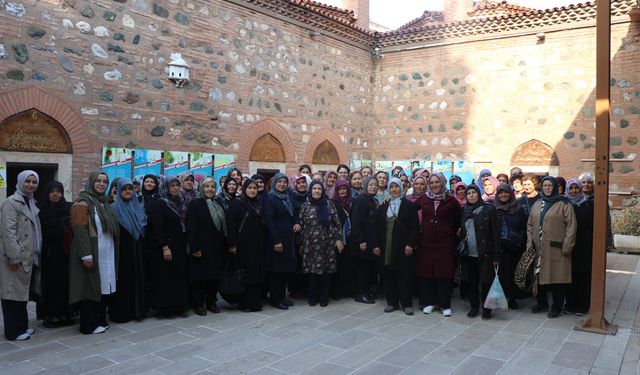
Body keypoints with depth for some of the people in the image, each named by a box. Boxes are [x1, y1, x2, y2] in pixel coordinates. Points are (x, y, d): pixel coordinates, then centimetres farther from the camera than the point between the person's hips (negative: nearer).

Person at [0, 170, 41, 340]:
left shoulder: (31, 202, 16)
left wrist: (36, 254, 16)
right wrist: (14, 256, -20)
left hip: (29, 256, 8)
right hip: (16, 257, -8)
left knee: (22, 292, 14)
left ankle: (21, 326, 23)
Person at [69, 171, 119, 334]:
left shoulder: (104, 203, 16)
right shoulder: (83, 203, -9)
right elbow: (80, 230, -16)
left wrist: (113, 252, 16)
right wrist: (86, 255, -22)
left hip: (107, 253, 8)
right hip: (92, 253, -8)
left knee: (105, 287, 9)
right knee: (91, 287, -1)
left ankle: (100, 320, 20)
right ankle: (88, 325, 9)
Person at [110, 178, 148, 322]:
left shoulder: (139, 207, 12)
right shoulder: (114, 208, -2)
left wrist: (145, 248, 7)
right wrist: (114, 250, -13)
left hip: (138, 251, 4)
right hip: (122, 250, -4)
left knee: (139, 279, 7)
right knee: (123, 281, 0)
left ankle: (138, 309, 16)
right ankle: (121, 313, 10)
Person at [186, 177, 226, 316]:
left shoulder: (218, 205, 14)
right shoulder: (195, 204, -5)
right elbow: (191, 228, -12)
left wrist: (224, 245, 10)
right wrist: (194, 248, -18)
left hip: (217, 247, 6)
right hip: (202, 247, -6)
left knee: (215, 275, 9)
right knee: (200, 276, 1)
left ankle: (211, 302, 21)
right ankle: (198, 304, 13)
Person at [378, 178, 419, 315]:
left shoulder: (409, 205, 0)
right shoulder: (383, 206, 12)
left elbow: (415, 227, -5)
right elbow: (379, 226, 10)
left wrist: (410, 244, -12)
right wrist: (378, 244, 3)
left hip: (403, 246, -3)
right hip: (387, 246, 4)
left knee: (405, 275, -1)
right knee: (389, 274, 6)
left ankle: (407, 303, 9)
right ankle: (392, 302, 17)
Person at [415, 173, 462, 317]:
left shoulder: (451, 201, -2)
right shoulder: (423, 199, 3)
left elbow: (459, 219, 6)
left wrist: (452, 232, 4)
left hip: (444, 242, -2)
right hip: (426, 241, 2)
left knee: (444, 272, 1)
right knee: (426, 271, 5)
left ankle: (445, 304, 10)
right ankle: (428, 302, 15)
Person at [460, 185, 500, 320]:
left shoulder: (489, 209, -4)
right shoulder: (464, 210, 8)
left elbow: (496, 233, -7)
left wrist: (496, 255, -11)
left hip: (484, 253, -4)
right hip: (469, 253, 4)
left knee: (485, 281, 1)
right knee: (472, 282, 11)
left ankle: (486, 309, 14)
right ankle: (474, 306, 24)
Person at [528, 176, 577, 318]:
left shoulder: (564, 204, -4)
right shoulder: (537, 205, 13)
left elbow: (571, 226, -9)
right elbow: (530, 225, 15)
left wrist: (566, 247, -14)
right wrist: (530, 243, 4)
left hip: (556, 249, -5)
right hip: (539, 248, 5)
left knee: (557, 277, 2)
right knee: (540, 276, 11)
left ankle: (557, 307, 15)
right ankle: (541, 303, 27)